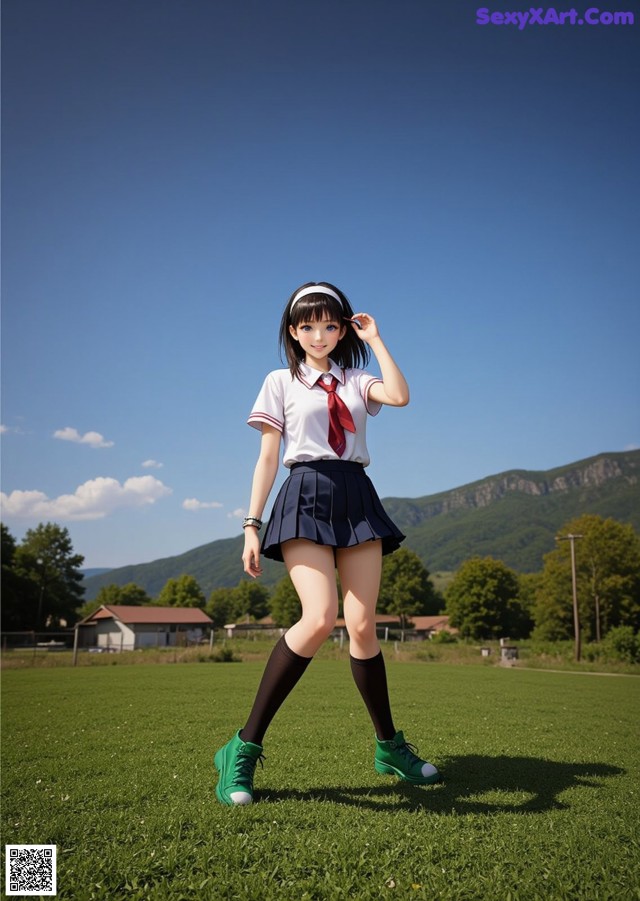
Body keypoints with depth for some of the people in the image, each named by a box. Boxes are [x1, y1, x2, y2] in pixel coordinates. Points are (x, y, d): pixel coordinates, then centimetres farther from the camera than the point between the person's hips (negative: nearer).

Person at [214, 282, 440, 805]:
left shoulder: (356, 380, 17)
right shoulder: (281, 382, 11)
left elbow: (400, 396, -5)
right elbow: (268, 457, 5)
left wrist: (374, 339, 4)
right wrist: (252, 526, -2)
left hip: (358, 498, 3)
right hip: (306, 497, -3)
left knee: (363, 627, 0)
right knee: (319, 619, -23)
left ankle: (389, 746, 19)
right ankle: (245, 748, -11)